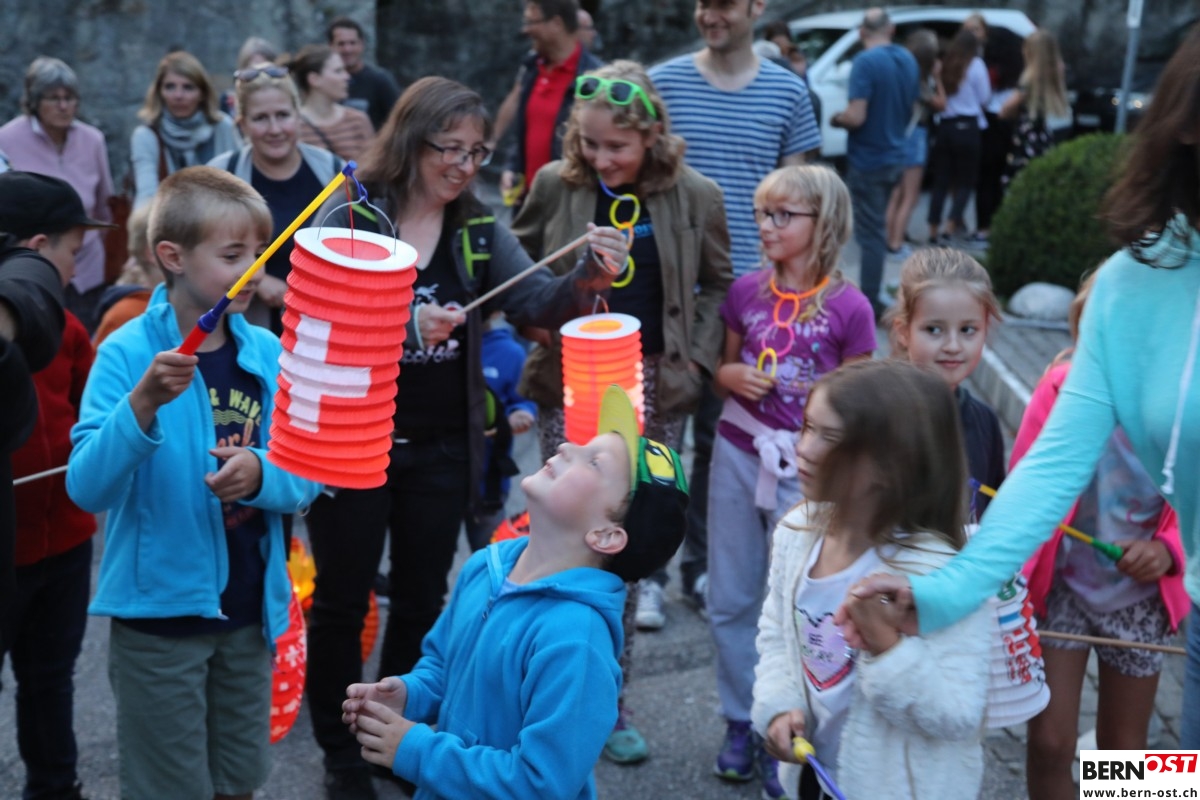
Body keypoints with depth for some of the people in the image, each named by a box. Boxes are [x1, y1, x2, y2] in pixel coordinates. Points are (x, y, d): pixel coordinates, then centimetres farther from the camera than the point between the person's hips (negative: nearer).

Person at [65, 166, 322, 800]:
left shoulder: (268, 354, -3)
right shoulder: (127, 353, -14)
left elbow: (306, 480, 0)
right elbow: (87, 489, -21)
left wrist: (261, 473, -22)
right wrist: (142, 403, -36)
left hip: (249, 607, 4)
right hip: (159, 611, -4)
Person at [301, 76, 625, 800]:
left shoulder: (480, 231, 2)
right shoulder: (349, 219, -9)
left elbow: (536, 303, -10)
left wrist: (587, 279, -30)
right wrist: (405, 324, -33)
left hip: (442, 450, 4)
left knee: (422, 601, 16)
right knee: (342, 603, 9)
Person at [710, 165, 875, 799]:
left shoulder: (848, 307, -10)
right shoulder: (746, 291, 1)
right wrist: (733, 377, -10)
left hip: (804, 468, -4)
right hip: (737, 456, 4)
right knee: (731, 599, 12)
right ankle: (740, 724, 28)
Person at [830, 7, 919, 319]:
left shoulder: (865, 62, -19)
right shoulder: (908, 60, 6)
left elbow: (856, 117, -25)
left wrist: (836, 118, -5)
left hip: (868, 160, -7)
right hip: (895, 156, 8)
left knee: (871, 233, -2)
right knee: (877, 230, 18)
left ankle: (869, 304, 3)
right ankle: (871, 298, 25)